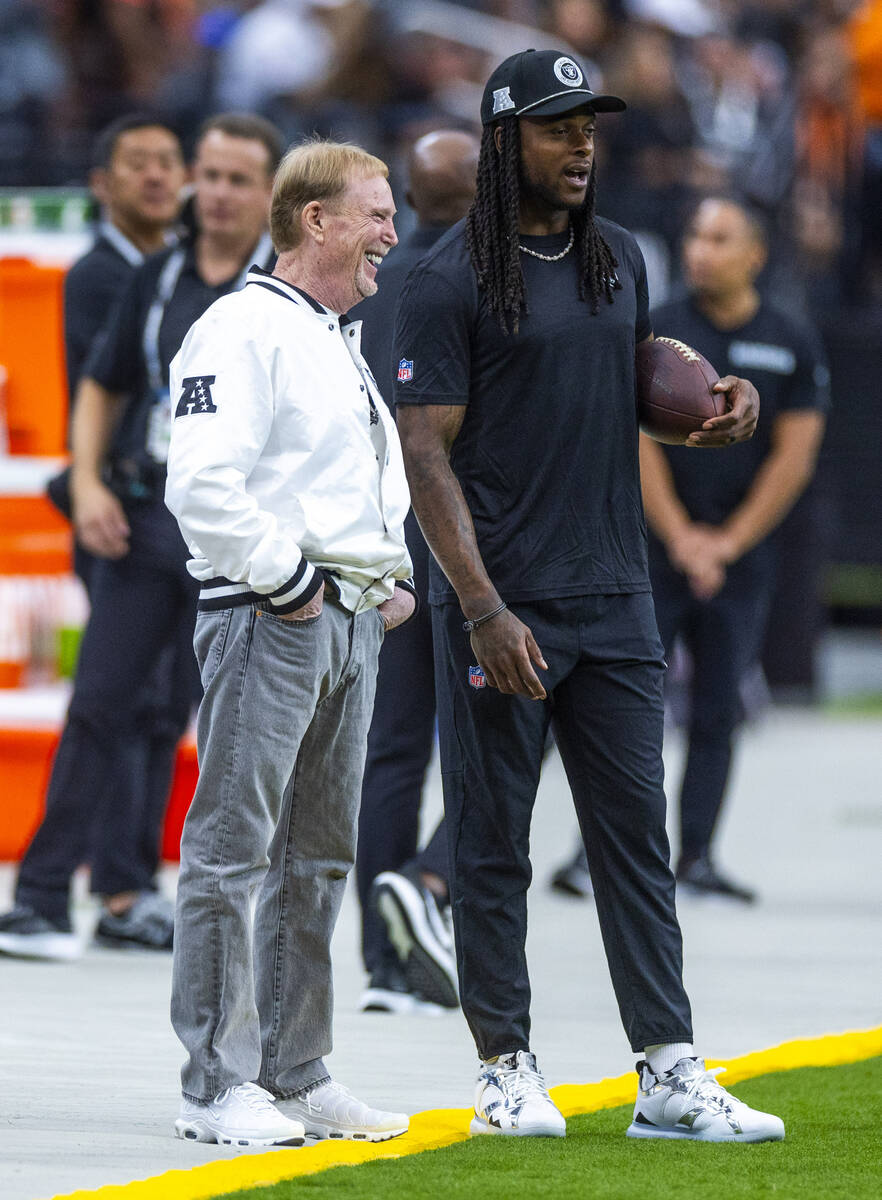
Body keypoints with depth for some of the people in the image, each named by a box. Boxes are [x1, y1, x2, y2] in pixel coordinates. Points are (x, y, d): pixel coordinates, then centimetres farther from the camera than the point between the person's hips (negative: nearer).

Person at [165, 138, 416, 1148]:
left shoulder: (342, 343, 20)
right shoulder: (244, 330, -11)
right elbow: (203, 483, -22)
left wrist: (395, 576, 17)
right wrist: (285, 579, -18)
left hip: (351, 620, 10)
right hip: (266, 617, -10)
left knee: (318, 858, 13)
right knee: (231, 853, -7)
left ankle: (294, 1074, 19)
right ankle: (216, 1086, -6)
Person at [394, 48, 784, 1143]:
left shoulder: (618, 258, 12)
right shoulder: (452, 280, -8)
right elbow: (426, 454, -12)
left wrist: (717, 408, 3)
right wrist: (484, 612, -19)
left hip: (616, 600, 6)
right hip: (500, 603, -6)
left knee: (636, 833, 4)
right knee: (493, 844, 1)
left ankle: (669, 1075, 5)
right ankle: (505, 1070, 9)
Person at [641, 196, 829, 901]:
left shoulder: (793, 345, 5)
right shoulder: (656, 333, 1)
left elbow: (794, 459, 1)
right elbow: (641, 442, -3)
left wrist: (728, 542, -6)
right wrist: (679, 537, -13)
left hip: (742, 554, 2)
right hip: (654, 546, -2)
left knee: (718, 713, 3)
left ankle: (696, 857, 6)